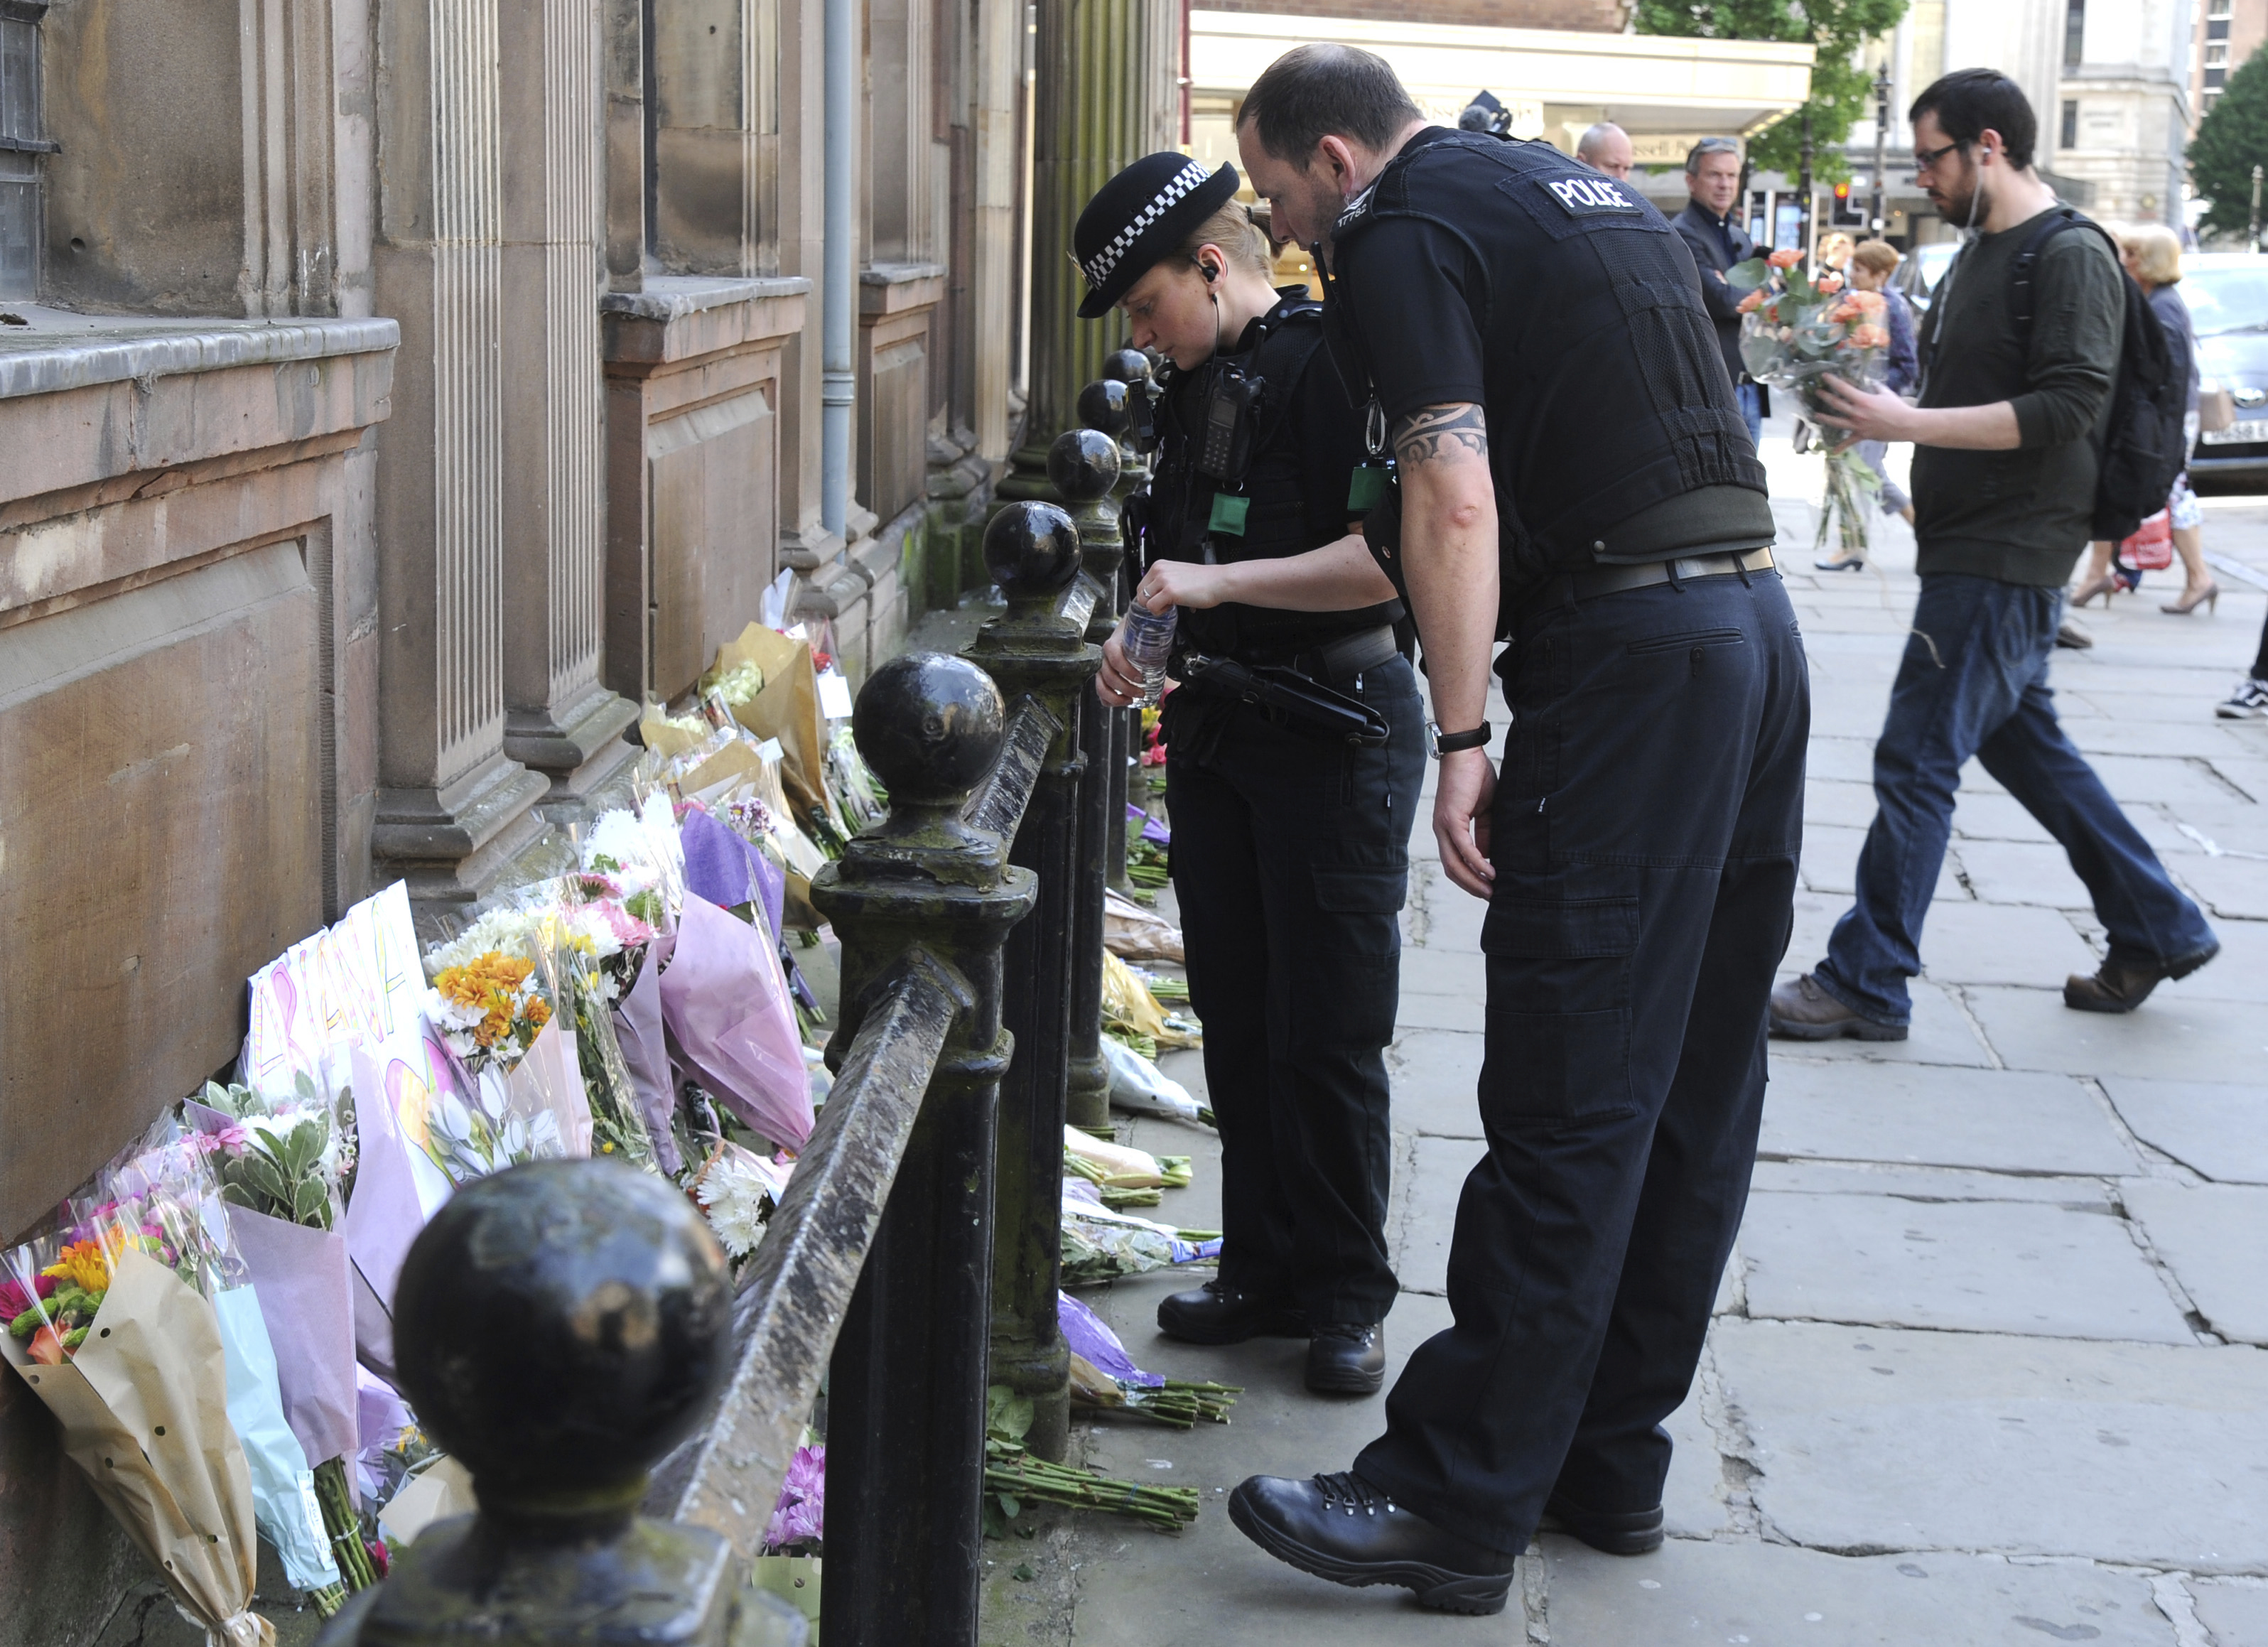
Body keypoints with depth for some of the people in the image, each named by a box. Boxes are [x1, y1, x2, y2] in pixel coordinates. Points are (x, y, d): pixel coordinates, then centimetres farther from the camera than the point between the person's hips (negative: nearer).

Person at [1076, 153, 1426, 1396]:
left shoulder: (1332, 366, -13)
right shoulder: (1191, 387, 14)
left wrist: (1220, 583, -25)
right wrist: (1147, 642, 7)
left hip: (1337, 724, -8)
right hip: (1215, 728, 8)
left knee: (1326, 1035, -2)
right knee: (1236, 1024, 11)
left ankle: (1346, 1296, 11)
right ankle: (1264, 1270, 22)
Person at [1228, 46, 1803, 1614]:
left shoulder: (1401, 237, -4)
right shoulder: (1592, 190, 22)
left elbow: (1459, 507, -17)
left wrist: (1462, 742, -16)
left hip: (1628, 654, -9)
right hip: (1758, 619, 9)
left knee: (1566, 1103, -7)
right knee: (1695, 1088, 12)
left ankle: (1456, 1505, -1)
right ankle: (1610, 1463, 22)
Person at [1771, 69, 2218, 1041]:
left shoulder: (2070, 257, -14)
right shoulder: (1982, 252, 15)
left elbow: (2068, 408, -22)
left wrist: (1909, 424, -25)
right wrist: (1878, 407, 7)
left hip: (2004, 560, -10)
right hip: (1968, 549, 10)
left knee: (1916, 762, -7)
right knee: (2022, 744, 17)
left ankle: (1866, 983, 0)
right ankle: (2157, 931, 28)